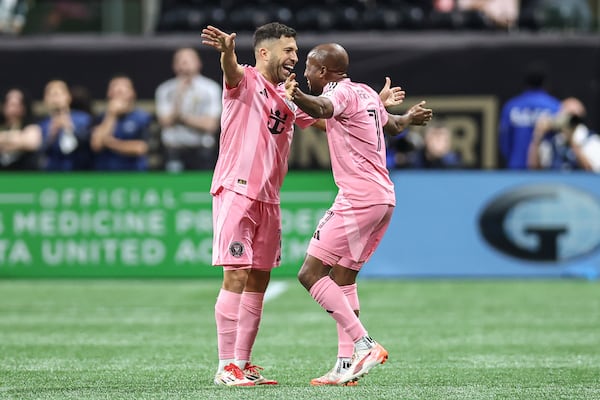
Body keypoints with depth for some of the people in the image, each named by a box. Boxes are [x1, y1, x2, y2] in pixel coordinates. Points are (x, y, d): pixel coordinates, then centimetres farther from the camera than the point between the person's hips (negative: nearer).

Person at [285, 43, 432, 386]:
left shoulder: (342, 92, -10)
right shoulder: (367, 93, 17)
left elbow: (322, 108, -36)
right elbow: (392, 126, 37)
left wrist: (298, 97, -56)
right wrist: (409, 118, 59)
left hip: (358, 199, -10)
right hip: (383, 197, 10)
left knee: (311, 274, -8)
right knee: (342, 277, 14)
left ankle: (364, 345, -15)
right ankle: (347, 365, 11)